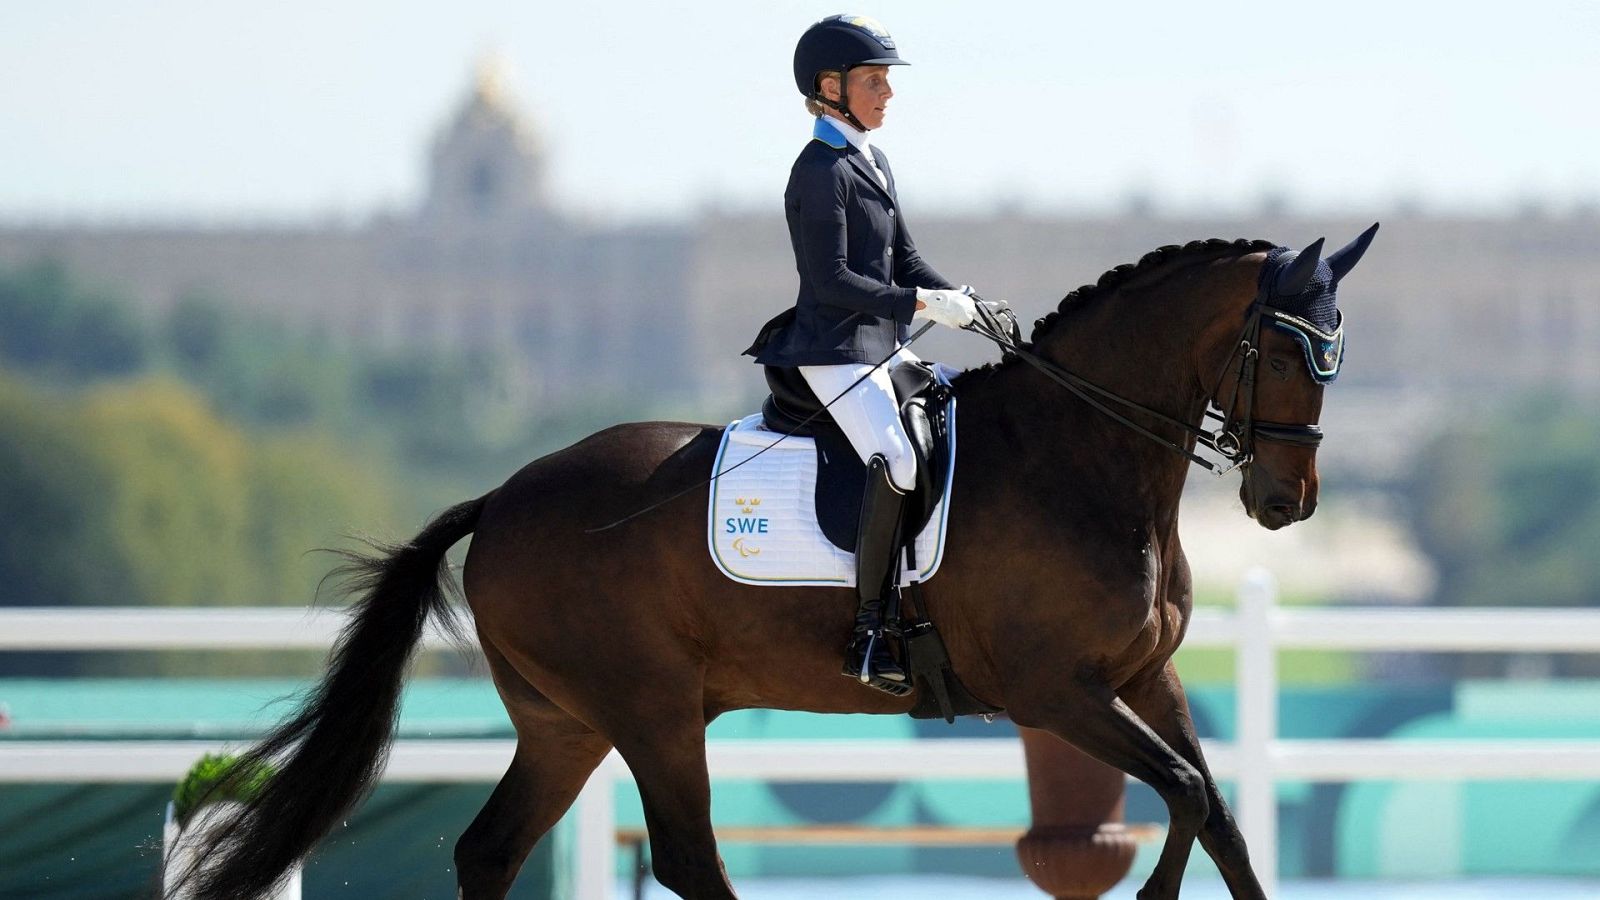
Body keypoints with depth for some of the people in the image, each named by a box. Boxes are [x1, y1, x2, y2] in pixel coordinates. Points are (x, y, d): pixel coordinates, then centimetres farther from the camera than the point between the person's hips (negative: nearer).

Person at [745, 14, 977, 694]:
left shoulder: (873, 164, 16)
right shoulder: (821, 171, -13)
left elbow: (903, 259, 19)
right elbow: (832, 281, -19)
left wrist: (962, 303, 4)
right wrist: (923, 303, -20)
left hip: (883, 347, 10)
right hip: (835, 351, -10)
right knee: (897, 461, -27)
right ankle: (870, 637, -25)